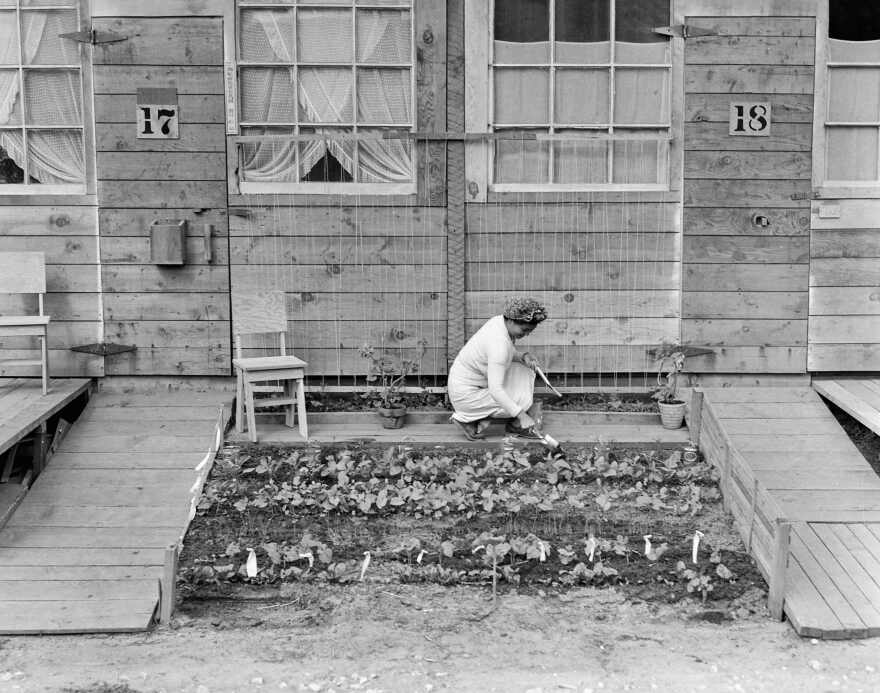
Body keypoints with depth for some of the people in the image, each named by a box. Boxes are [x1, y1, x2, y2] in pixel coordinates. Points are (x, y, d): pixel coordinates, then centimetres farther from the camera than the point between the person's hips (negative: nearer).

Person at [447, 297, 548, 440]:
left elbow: (509, 354, 15)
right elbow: (495, 390, -35)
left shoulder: (500, 321, -4)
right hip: (465, 394, -10)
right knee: (523, 401, -12)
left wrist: (523, 356, -7)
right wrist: (521, 415, -34)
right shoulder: (499, 342, -32)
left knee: (525, 370, 5)